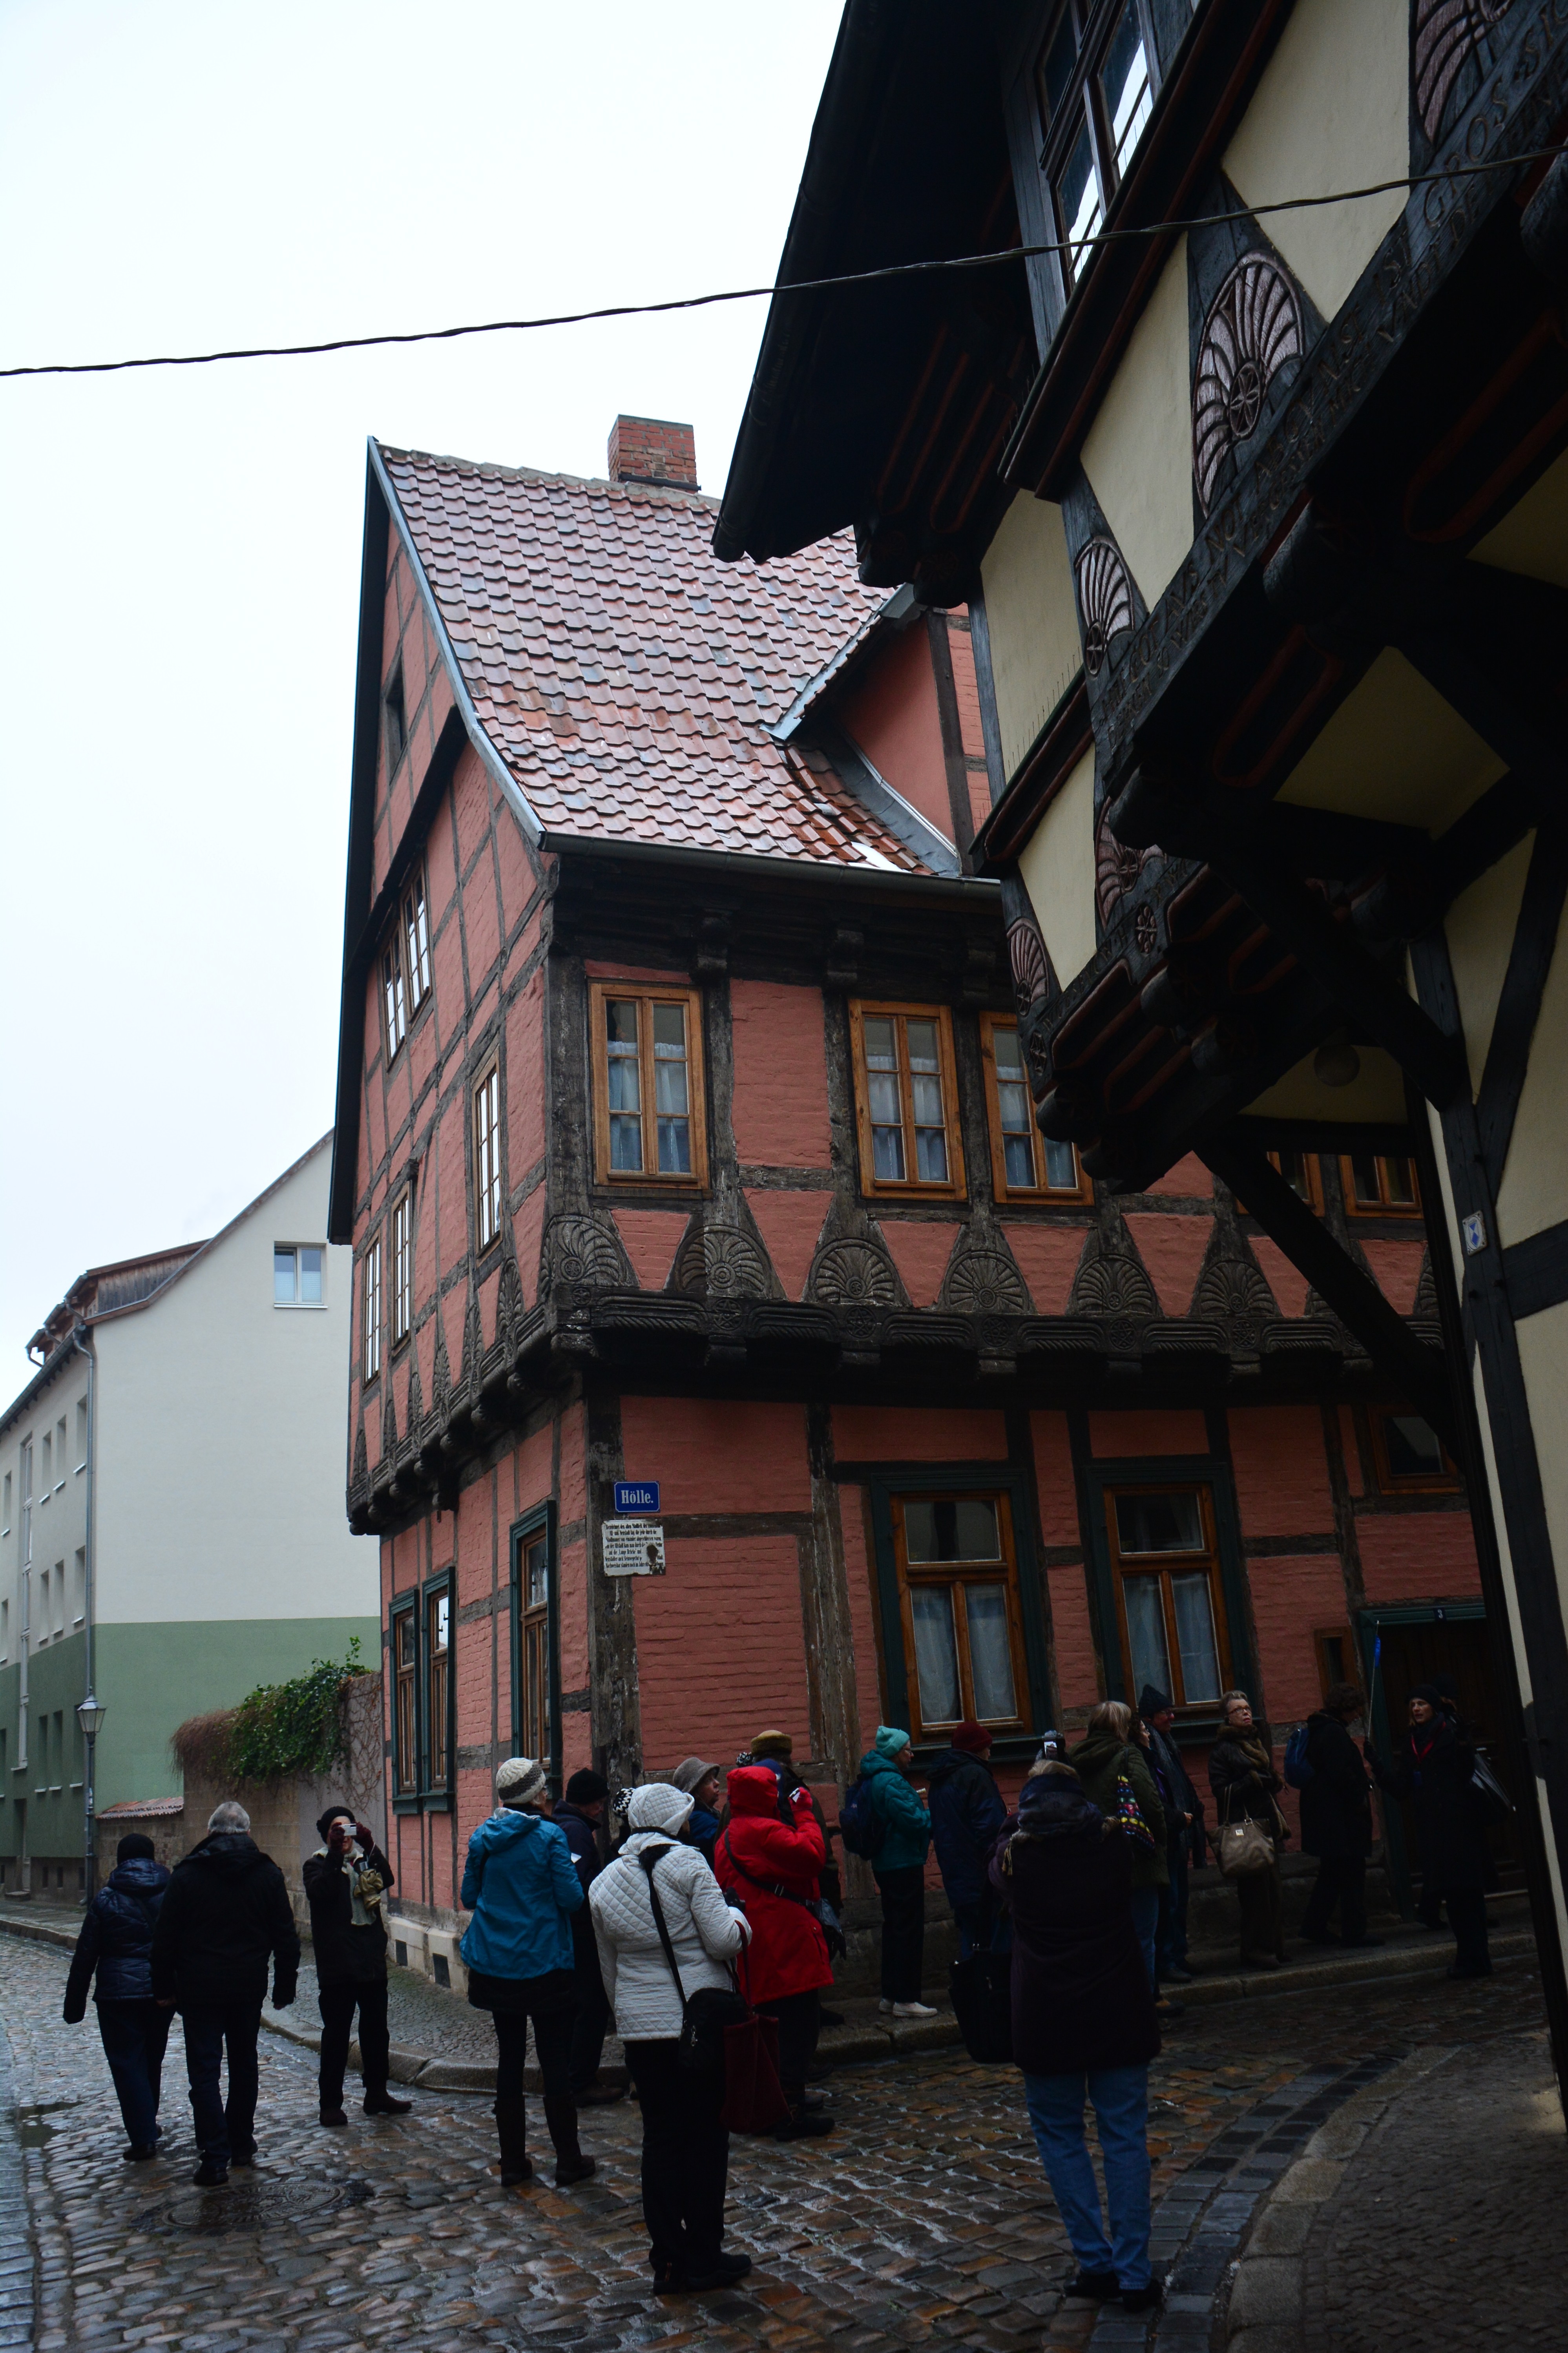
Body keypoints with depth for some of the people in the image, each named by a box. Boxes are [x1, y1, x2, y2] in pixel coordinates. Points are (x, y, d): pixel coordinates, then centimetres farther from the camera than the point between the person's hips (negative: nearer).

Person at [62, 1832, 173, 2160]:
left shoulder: (106, 1899, -5)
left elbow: (86, 1955, -3)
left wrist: (74, 2005, 5)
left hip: (119, 1994, -3)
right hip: (163, 1993, 3)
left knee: (127, 2063, 1)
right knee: (152, 2060, 19)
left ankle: (144, 2138, -7)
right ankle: (147, 2124, 31)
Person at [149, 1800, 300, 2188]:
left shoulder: (187, 1873, -6)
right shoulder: (267, 1873, 0)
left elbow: (165, 1937, -4)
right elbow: (286, 1937, 2)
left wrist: (164, 1988, 5)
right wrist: (285, 1987, 10)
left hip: (199, 1989, -3)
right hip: (249, 1988, 3)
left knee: (205, 2072, 1)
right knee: (244, 2066, 17)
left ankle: (216, 2159, -6)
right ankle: (242, 2145, 25)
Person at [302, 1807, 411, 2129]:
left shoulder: (365, 1860, 11)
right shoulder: (318, 1864, 0)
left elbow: (386, 1881, -7)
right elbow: (319, 1892, -21)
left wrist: (370, 1848, -21)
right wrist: (335, 1855, -27)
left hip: (372, 1960, 5)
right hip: (336, 1963, -5)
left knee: (376, 2029, 11)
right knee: (336, 2033, -1)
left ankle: (376, 2095, 22)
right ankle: (330, 2103, 7)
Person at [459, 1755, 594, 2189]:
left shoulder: (482, 1838, 0)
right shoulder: (550, 1837, -14)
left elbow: (469, 1897, 9)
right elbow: (572, 1898, -15)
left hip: (495, 1968, 4)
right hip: (545, 1968, -4)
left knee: (509, 2061, 12)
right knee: (555, 2064, 6)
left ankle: (513, 2162, 18)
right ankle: (568, 2161, 13)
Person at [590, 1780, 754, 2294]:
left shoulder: (604, 1883, 7)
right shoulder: (687, 1862, -11)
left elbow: (609, 1968, 15)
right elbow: (723, 1940, -13)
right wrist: (737, 1918, 8)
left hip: (640, 2029, 5)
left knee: (660, 2138, 12)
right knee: (706, 2136, 7)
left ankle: (668, 2261, 16)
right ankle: (703, 2257, 13)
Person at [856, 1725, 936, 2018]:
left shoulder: (878, 1780, 13)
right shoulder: (891, 1783, -20)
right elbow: (912, 1821, -23)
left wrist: (919, 1807, 9)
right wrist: (931, 1816, -6)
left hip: (886, 1864, 11)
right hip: (904, 1864, -11)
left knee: (895, 1928, 16)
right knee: (909, 1930, -5)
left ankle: (890, 1995, 22)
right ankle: (906, 1999, -2)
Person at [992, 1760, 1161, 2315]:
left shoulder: (1014, 1855, -4)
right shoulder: (1114, 1845, -1)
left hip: (1046, 2018, -1)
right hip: (1118, 2012, 1)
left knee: (1059, 2135, 12)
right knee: (1125, 2137, 8)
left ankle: (1096, 2263, 10)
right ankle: (1135, 2274, 8)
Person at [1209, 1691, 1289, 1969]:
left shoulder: (1259, 1740, 19)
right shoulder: (1222, 1750, -3)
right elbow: (1221, 1791, -9)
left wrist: (1273, 1782, 7)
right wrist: (1252, 1781, -16)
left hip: (1268, 1824, 7)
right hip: (1243, 1826, -7)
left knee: (1274, 1890, 7)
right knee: (1256, 1890, -10)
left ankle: (1274, 1948, 16)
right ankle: (1256, 1953, -4)